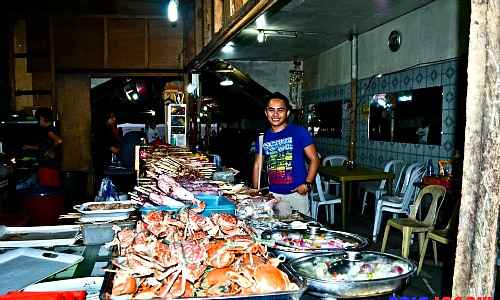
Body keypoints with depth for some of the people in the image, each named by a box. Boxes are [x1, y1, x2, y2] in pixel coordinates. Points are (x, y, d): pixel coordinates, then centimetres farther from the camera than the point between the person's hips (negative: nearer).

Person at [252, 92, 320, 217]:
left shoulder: (299, 132, -5)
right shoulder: (263, 137, 7)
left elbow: (314, 159, -4)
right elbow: (258, 165, 14)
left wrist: (307, 184, -15)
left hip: (297, 193, -3)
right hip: (273, 194, 3)